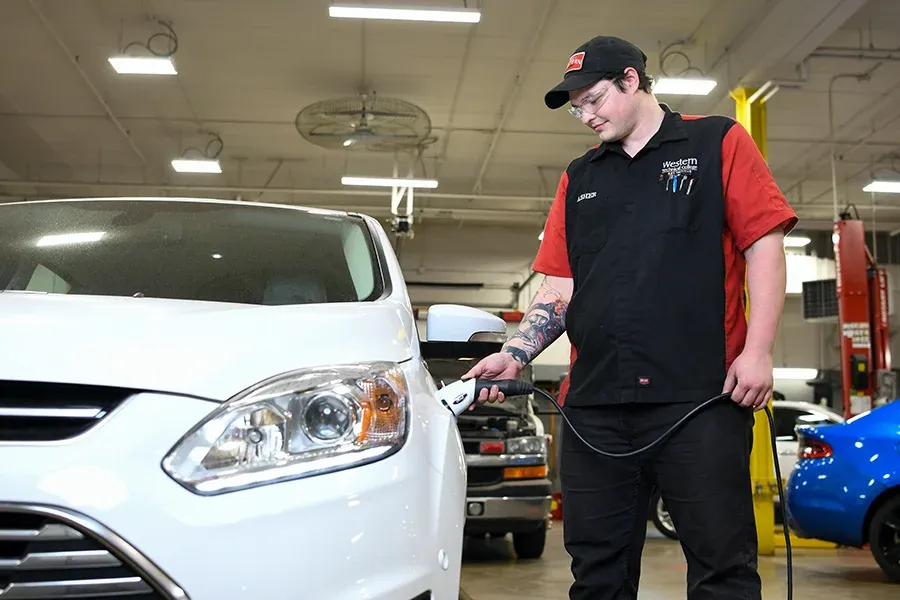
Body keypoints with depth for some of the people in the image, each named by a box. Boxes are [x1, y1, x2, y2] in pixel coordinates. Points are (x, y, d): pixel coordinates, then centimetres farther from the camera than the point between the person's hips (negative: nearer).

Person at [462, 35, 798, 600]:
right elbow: (560, 288, 18)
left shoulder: (718, 142, 8)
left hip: (700, 397, -4)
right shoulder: (579, 178, 21)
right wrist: (514, 355, 4)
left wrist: (757, 351, -10)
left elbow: (765, 245, 0)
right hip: (594, 405, 5)